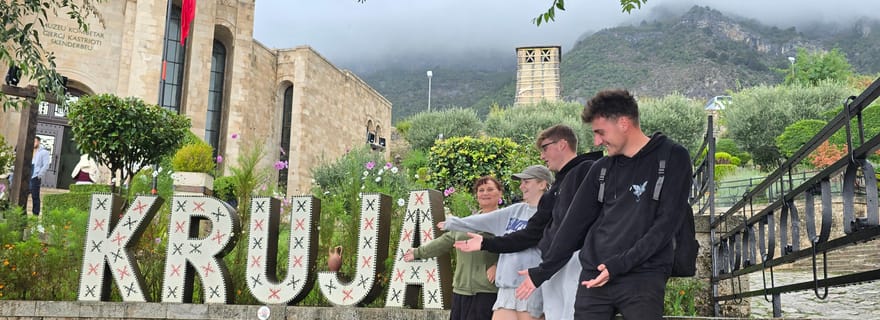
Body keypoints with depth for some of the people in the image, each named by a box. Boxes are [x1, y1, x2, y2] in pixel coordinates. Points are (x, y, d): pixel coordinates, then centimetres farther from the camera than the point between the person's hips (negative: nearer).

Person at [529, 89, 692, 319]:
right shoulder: (602, 168, 14)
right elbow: (575, 222, 17)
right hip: (593, 277, 5)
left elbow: (667, 222, -9)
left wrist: (620, 264, -15)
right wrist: (542, 270, 16)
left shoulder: (672, 158, -1)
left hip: (643, 278, -4)